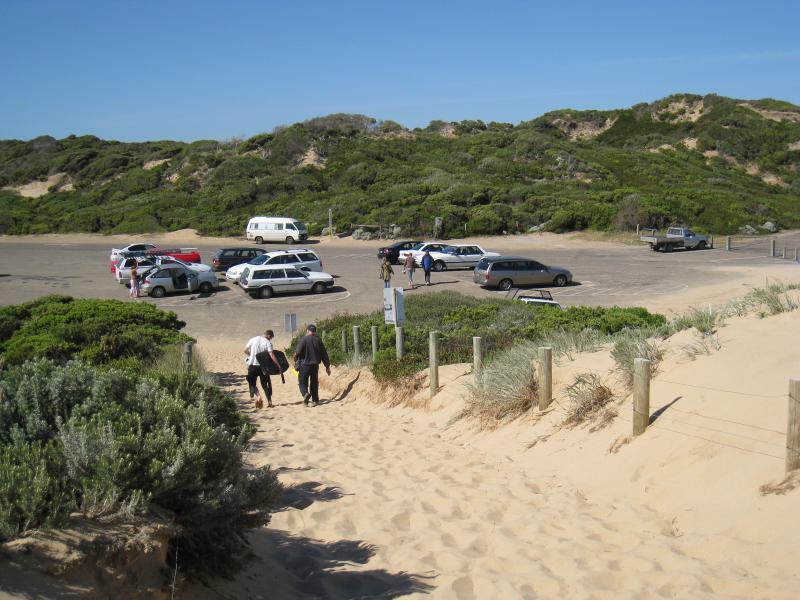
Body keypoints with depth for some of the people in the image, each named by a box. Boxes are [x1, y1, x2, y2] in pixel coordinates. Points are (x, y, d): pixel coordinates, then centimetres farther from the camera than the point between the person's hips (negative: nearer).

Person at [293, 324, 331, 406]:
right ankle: (315, 400, 14)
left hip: (304, 365, -4)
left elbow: (297, 352, -13)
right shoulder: (318, 340, 4)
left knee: (303, 382, 5)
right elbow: (324, 354, 6)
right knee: (314, 383, 14)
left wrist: (296, 361, 8)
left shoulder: (303, 339, -9)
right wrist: (327, 366, 13)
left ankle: (305, 393, -22)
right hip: (315, 365, 4)